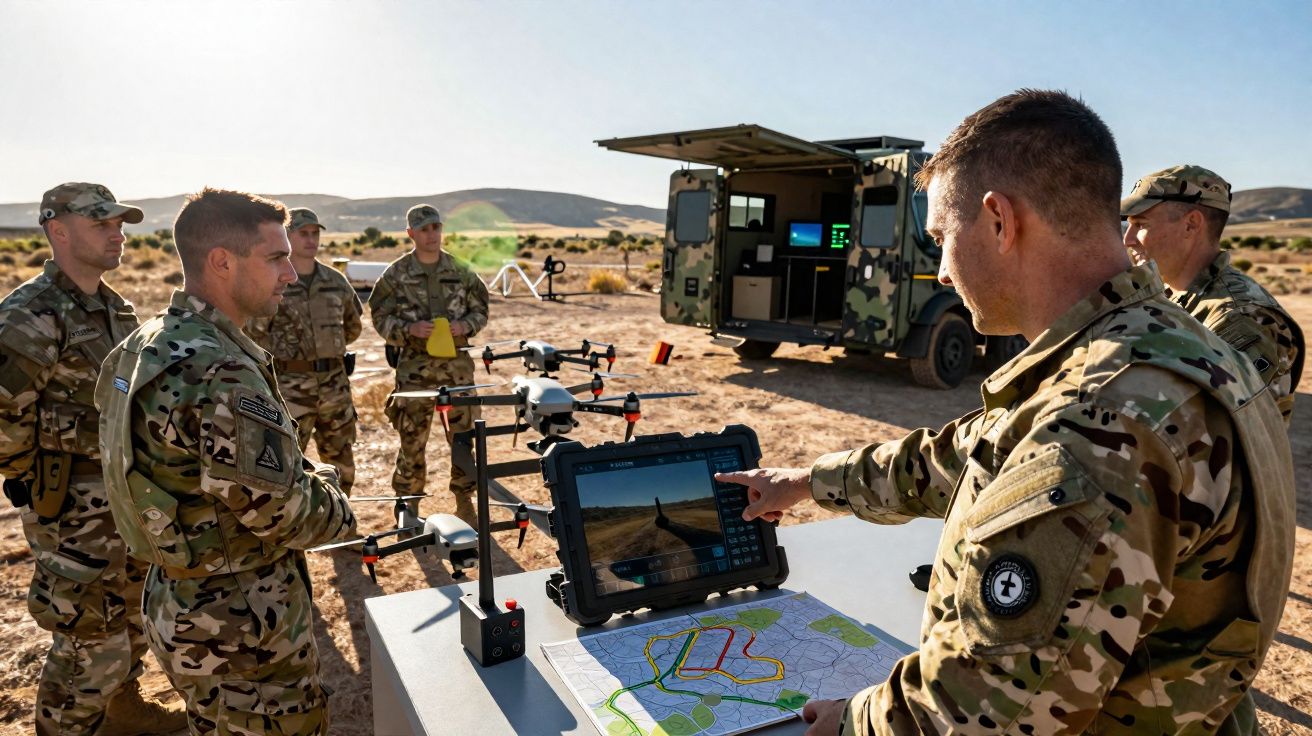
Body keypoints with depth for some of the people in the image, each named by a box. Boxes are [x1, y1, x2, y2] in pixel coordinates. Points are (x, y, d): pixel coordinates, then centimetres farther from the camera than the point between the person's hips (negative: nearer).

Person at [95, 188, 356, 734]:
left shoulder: (142, 346, 1)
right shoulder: (223, 373, -29)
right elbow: (281, 512, -28)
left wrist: (305, 474, 6)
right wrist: (334, 507, -6)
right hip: (242, 632, -9)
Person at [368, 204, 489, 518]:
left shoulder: (460, 271, 5)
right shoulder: (396, 275, -1)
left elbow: (480, 309, 12)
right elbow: (381, 317, 1)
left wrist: (465, 325, -9)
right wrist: (409, 329, -16)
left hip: (457, 365, 2)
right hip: (415, 367, -2)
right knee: (412, 441, 2)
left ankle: (465, 501, 25)